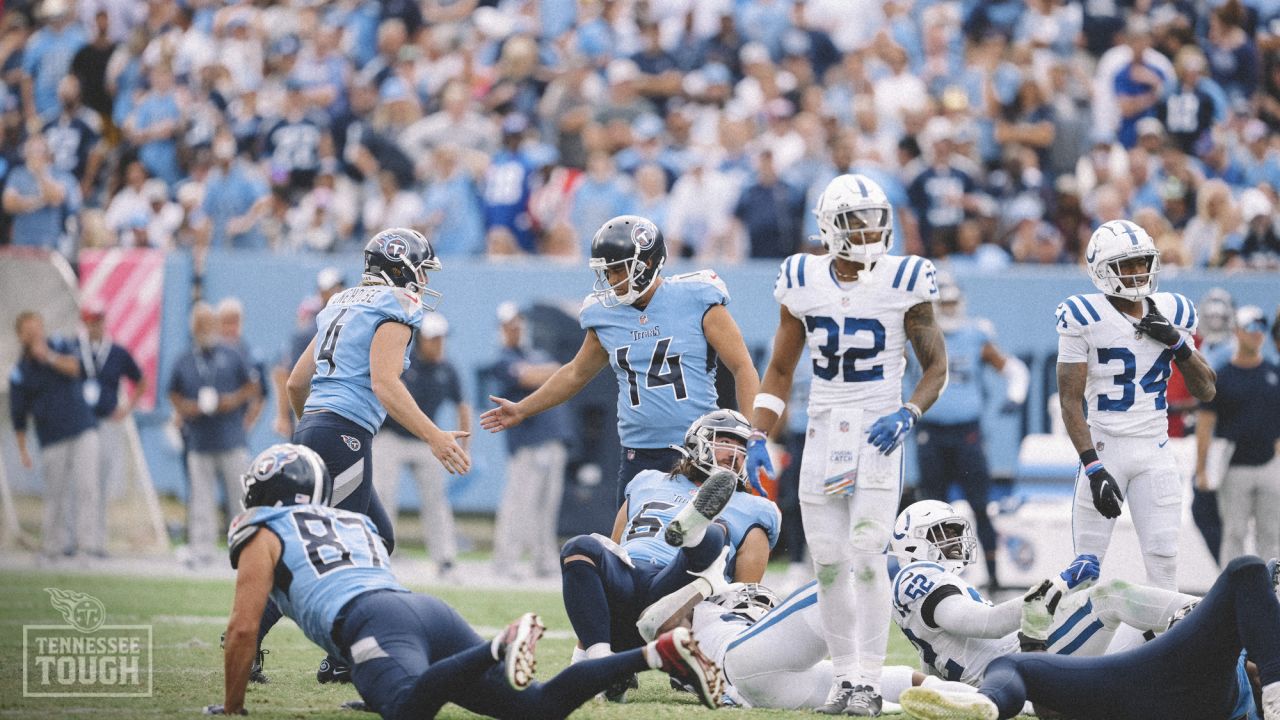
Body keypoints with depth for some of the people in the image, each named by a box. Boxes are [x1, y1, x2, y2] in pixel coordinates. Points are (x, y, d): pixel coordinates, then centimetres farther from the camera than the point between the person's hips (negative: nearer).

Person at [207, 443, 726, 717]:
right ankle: (658, 652, -20)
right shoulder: (356, 524, 38)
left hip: (374, 622, -7)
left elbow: (243, 629, 11)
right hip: (433, 612, 7)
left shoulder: (263, 536, 19)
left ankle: (501, 646, -54)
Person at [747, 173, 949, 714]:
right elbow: (779, 371, 13)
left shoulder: (903, 282, -5)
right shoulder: (803, 283, 3)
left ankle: (869, 681, -9)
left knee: (866, 554, -14)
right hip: (823, 433, 3)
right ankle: (844, 675, 13)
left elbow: (936, 367, 2)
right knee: (827, 562, 2)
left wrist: (908, 415, -16)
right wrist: (759, 437, 3)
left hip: (878, 431, -3)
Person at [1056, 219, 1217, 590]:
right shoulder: (1084, 318, -8)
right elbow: (1070, 401, -11)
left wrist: (1178, 343, -7)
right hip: (1105, 447, -4)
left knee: (1163, 559, -1)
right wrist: (1093, 467, -19)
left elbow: (1206, 391, 10)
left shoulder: (1172, 313, 7)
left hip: (1155, 452, 4)